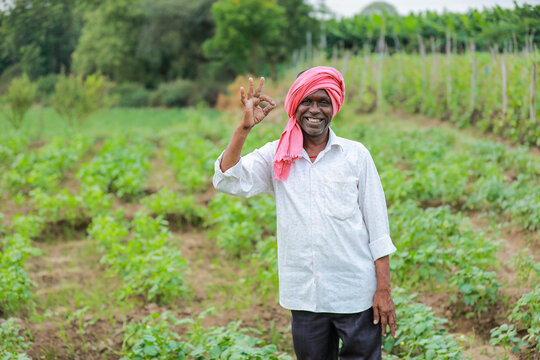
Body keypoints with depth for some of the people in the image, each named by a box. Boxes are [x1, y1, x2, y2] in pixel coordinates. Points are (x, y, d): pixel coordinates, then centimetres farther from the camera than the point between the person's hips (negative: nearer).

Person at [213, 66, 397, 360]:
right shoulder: (276, 157, 4)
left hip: (357, 295, -1)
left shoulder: (356, 155, 1)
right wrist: (244, 128, -19)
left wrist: (384, 290, -3)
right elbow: (228, 181, -10)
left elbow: (377, 228, 1)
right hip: (304, 297, 2)